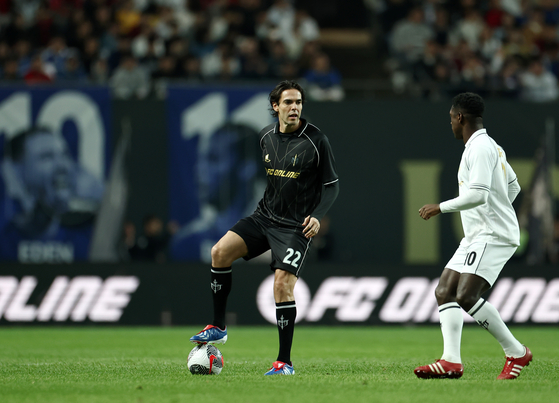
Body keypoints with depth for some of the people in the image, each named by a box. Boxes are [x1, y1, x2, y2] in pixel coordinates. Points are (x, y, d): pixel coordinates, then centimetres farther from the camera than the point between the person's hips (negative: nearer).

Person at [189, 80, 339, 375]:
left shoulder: (316, 141, -11)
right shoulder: (266, 137, 5)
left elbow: (332, 185, -6)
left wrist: (317, 215, -21)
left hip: (296, 226, -5)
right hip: (265, 216, 5)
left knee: (282, 284, -16)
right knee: (220, 251, -14)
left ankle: (285, 362, -5)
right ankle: (218, 328, -3)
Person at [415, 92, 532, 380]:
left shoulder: (480, 148, -14)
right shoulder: (492, 146, 18)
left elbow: (478, 194, -25)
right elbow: (513, 186, 28)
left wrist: (440, 207, -15)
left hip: (493, 235, -11)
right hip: (476, 237, 11)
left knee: (466, 295, -20)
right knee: (444, 292, 2)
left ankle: (516, 353, -10)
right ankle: (452, 361, -7)